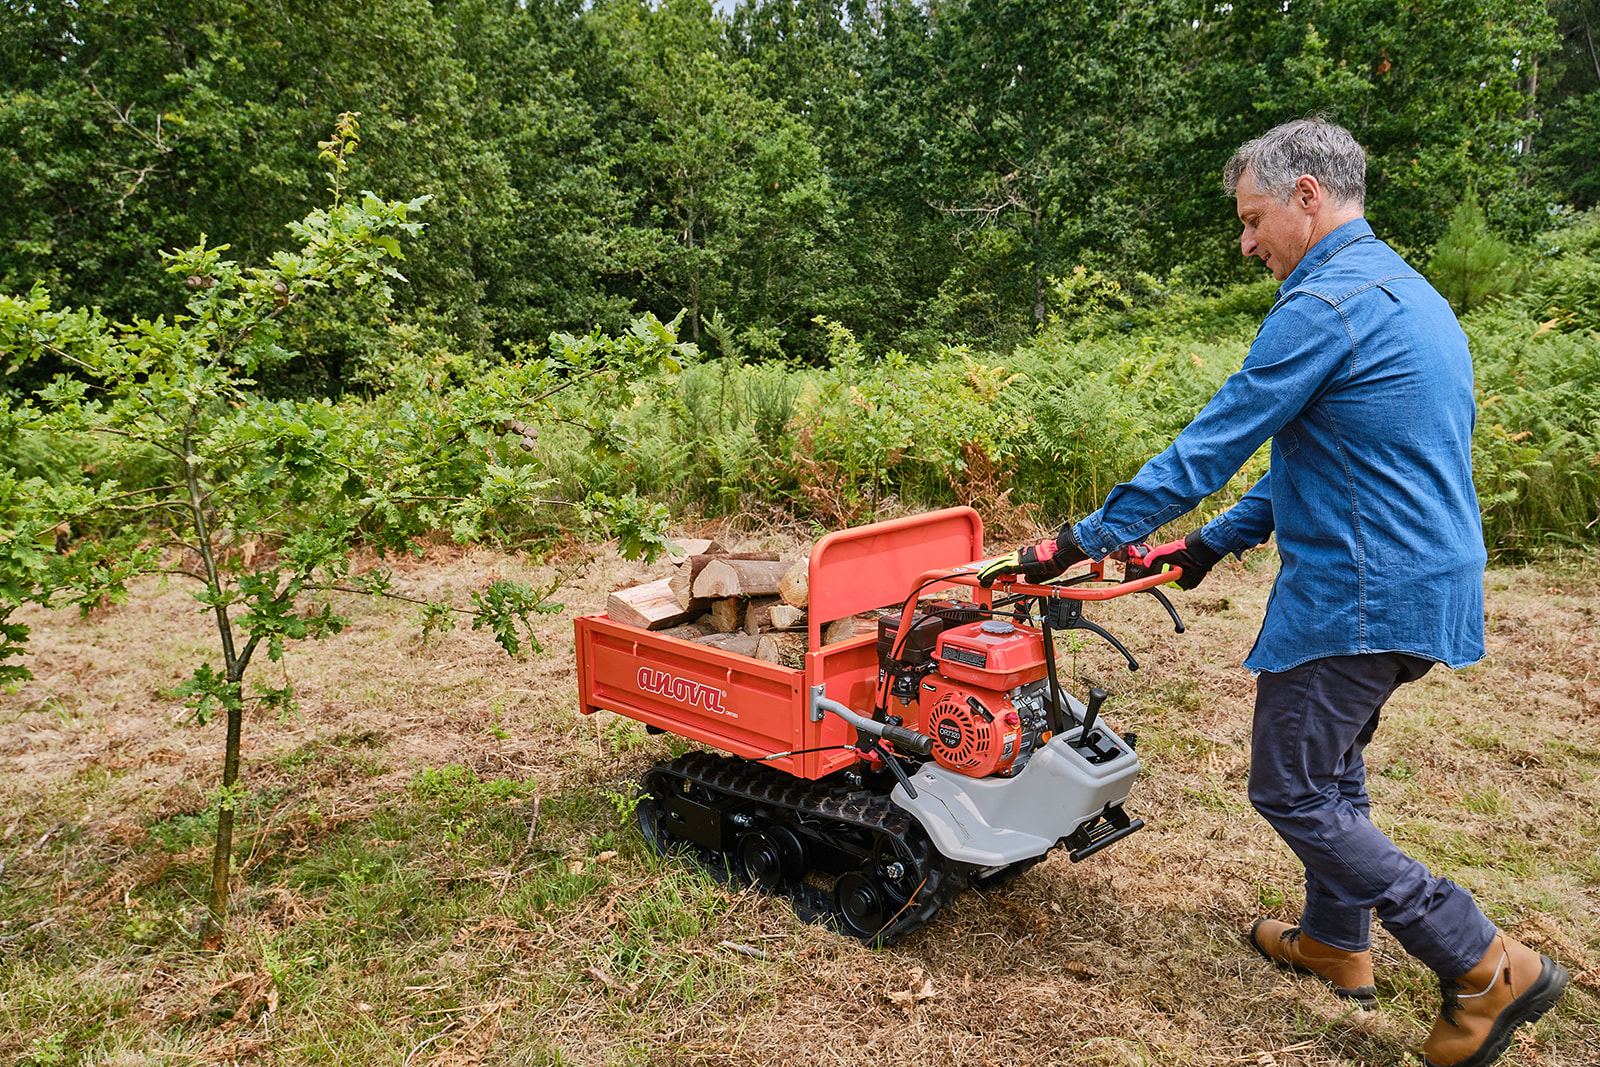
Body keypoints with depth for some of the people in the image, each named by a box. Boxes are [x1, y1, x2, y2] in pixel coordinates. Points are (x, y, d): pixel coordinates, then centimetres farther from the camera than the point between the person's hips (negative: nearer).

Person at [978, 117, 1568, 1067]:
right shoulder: (1404, 292, 15)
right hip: (1422, 582, 10)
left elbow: (1212, 446, -20)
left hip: (1359, 595, -10)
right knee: (1330, 760, 23)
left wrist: (1079, 543, -13)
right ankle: (1336, 938, 38)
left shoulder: (1325, 302, -19)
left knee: (1292, 790, 1)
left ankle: (1488, 965, 8)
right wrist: (1219, 540, 17)